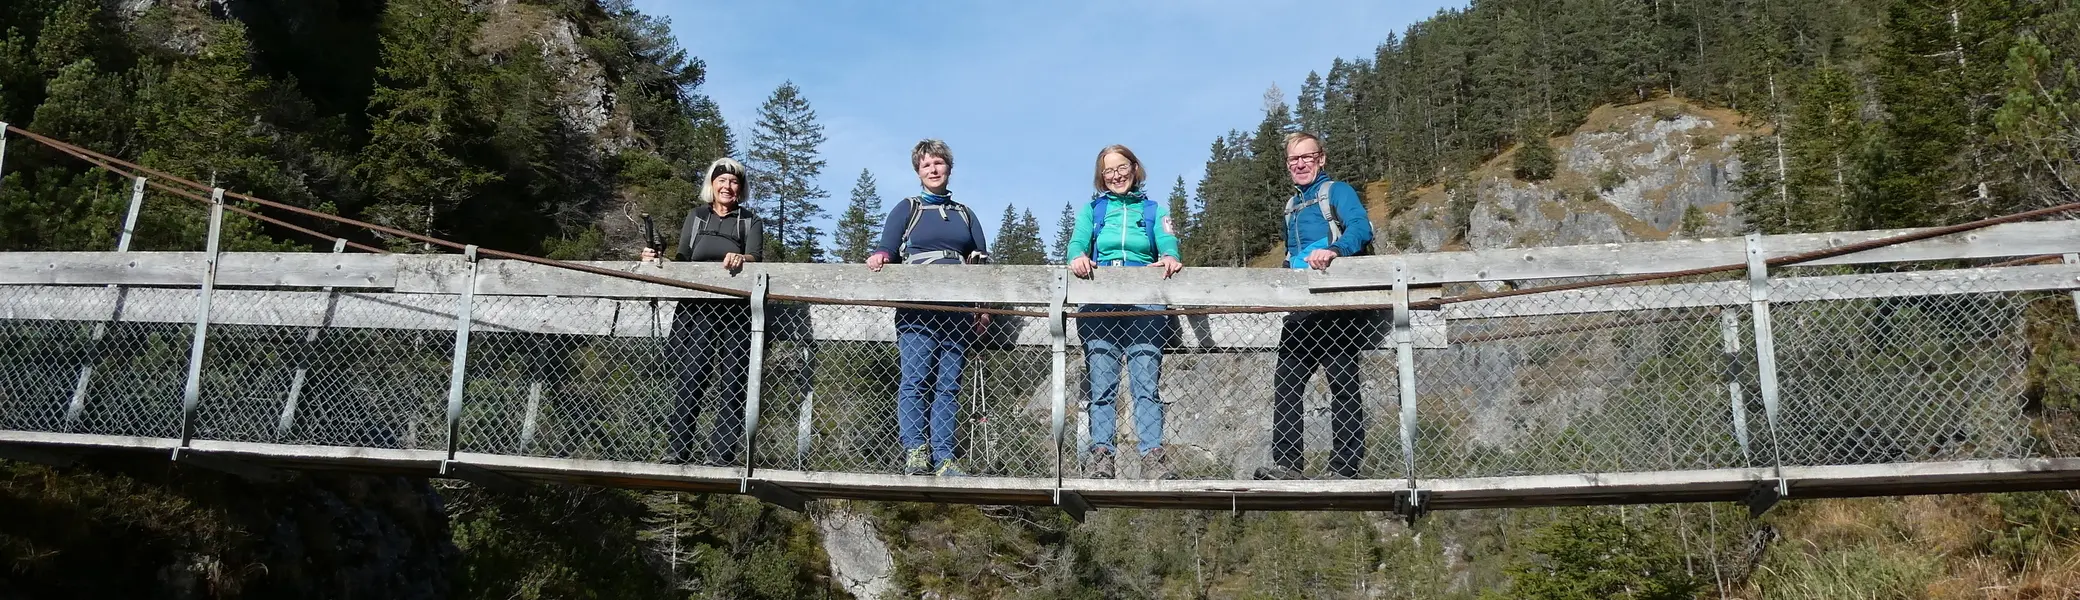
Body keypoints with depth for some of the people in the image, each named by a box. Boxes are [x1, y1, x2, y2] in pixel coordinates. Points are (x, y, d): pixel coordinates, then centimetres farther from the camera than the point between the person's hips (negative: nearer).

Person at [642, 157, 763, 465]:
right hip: (698, 307, 1)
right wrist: (660, 258, -4)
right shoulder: (697, 216, 18)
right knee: (690, 375, -10)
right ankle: (678, 449, -9)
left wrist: (741, 259, -26)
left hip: (736, 309, -1)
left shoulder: (750, 221, 12)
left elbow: (756, 257, -5)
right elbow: (682, 258, 15)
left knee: (733, 380, -4)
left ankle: (720, 454, -4)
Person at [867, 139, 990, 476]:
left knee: (948, 385, -2)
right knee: (915, 380, -13)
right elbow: (886, 248, 5)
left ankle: (943, 458, -4)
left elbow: (982, 262, 19)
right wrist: (879, 256, -20)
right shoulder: (906, 209, 15)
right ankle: (915, 452, -14)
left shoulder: (965, 215, 22)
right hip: (917, 307, -3)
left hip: (958, 309, 3)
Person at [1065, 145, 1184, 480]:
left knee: (1146, 382, -11)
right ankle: (1101, 455, -10)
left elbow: (1168, 245, 2)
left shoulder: (1154, 211, 21)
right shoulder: (1091, 210, 22)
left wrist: (1169, 258, -23)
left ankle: (1153, 457, -17)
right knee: (1101, 384, -7)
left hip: (1144, 304, -1)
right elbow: (1077, 242, 3)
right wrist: (1078, 257, -22)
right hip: (1099, 304, 1)